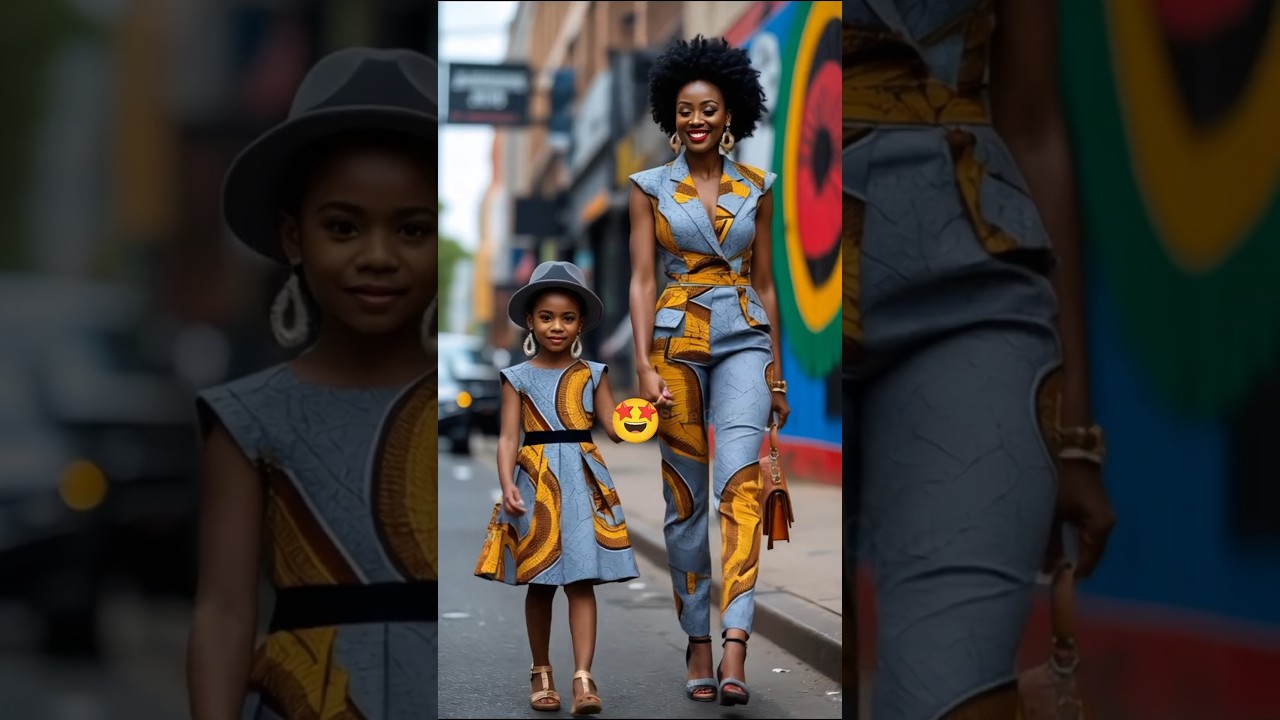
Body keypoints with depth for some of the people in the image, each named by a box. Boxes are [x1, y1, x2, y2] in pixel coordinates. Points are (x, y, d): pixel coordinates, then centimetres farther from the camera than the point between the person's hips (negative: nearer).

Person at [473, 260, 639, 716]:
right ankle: (541, 672, 22)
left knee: (581, 581, -7)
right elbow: (508, 438, -3)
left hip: (583, 482, 0)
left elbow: (614, 428, 3)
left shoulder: (592, 375, 7)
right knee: (539, 583, 7)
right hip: (536, 482, 0)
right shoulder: (519, 377, 3)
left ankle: (583, 678, -10)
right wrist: (508, 485, -17)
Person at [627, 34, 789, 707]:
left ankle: (734, 648, -26)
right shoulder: (651, 187, 5)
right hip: (677, 340, 0)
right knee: (686, 496, 3)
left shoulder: (756, 187, 10)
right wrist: (645, 366, -11)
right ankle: (697, 641, 15)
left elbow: (765, 284, 13)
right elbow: (642, 281, 0)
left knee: (739, 479, -19)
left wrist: (777, 374, 13)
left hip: (744, 340, 0)